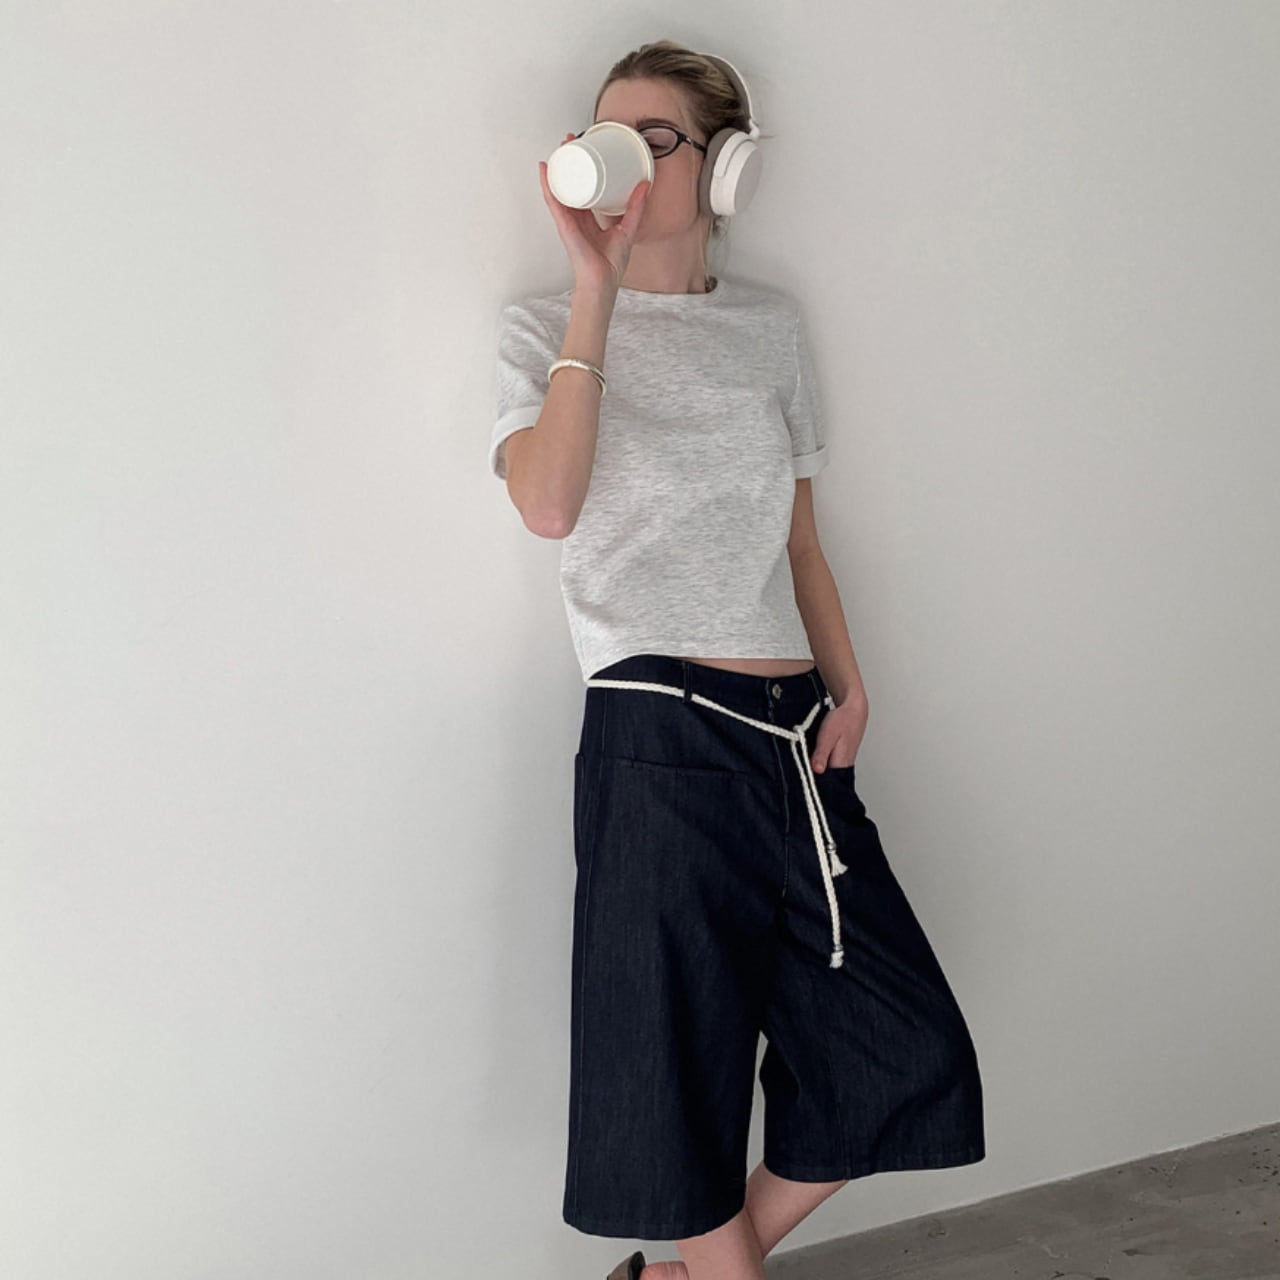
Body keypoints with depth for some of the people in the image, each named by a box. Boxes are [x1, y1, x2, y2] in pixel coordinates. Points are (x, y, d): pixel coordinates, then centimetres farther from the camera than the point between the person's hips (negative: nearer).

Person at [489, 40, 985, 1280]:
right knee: (686, 1053, 2)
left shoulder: (772, 326, 16)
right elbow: (547, 504, -16)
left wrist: (848, 687, 5)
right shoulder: (549, 328, 3)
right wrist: (598, 288, -16)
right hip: (659, 735, -5)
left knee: (904, 1055, 7)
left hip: (792, 729, 5)